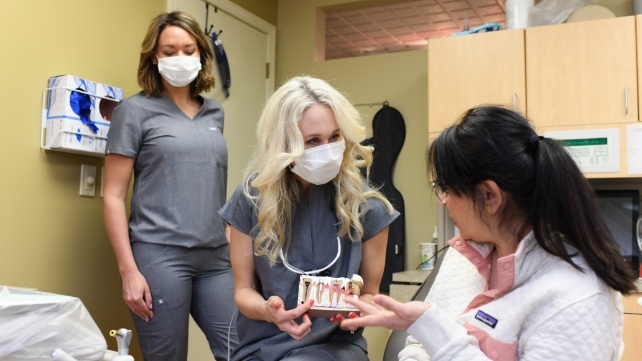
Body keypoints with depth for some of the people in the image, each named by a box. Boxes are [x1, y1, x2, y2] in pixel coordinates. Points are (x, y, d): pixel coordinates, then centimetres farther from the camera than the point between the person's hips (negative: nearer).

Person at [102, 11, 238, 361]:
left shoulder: (214, 112, 13)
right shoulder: (135, 110, 0)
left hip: (217, 257, 4)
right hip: (160, 255, -4)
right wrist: (128, 270, -10)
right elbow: (113, 196, -3)